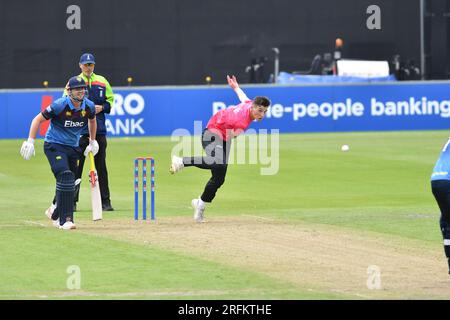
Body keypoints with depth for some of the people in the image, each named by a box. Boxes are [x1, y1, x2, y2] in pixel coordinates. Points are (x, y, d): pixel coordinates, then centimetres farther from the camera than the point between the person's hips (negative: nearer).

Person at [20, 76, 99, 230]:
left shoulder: (89, 106, -4)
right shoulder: (60, 105, -19)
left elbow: (92, 120, 20)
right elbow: (38, 119, -12)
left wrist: (92, 142, 25)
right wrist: (30, 141, -17)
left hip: (73, 148, 6)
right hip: (54, 146, -6)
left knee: (71, 184, 8)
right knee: (65, 177, -23)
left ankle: (56, 213, 34)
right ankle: (65, 220, -20)